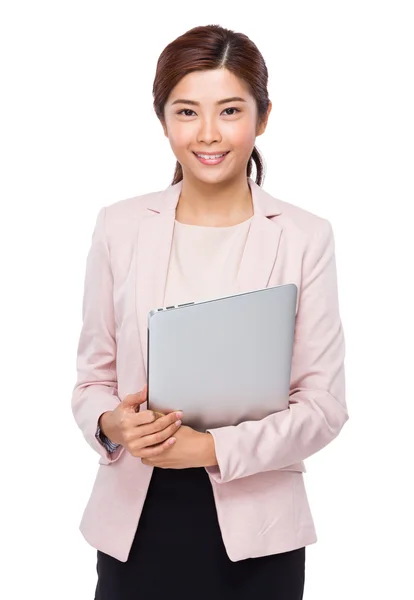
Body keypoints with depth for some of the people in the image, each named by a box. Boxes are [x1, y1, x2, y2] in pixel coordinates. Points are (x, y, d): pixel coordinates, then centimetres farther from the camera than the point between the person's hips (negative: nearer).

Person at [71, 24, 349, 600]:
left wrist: (213, 447, -19)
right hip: (136, 522, 2)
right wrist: (110, 425, -16)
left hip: (255, 529, -1)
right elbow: (92, 375, 5)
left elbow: (325, 402, -7)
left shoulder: (305, 237, -5)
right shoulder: (120, 226, 1)